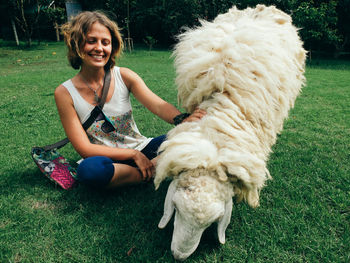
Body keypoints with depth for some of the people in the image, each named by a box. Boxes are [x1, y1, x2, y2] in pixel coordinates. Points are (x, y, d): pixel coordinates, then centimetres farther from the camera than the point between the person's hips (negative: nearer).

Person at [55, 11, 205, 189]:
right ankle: (151, 173, -15)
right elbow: (85, 149, -12)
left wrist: (183, 120, -39)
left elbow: (159, 105, -16)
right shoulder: (65, 93, -9)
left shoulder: (124, 76, -4)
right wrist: (134, 154, -19)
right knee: (88, 169, -37)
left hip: (142, 149, 1)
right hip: (108, 160, 0)